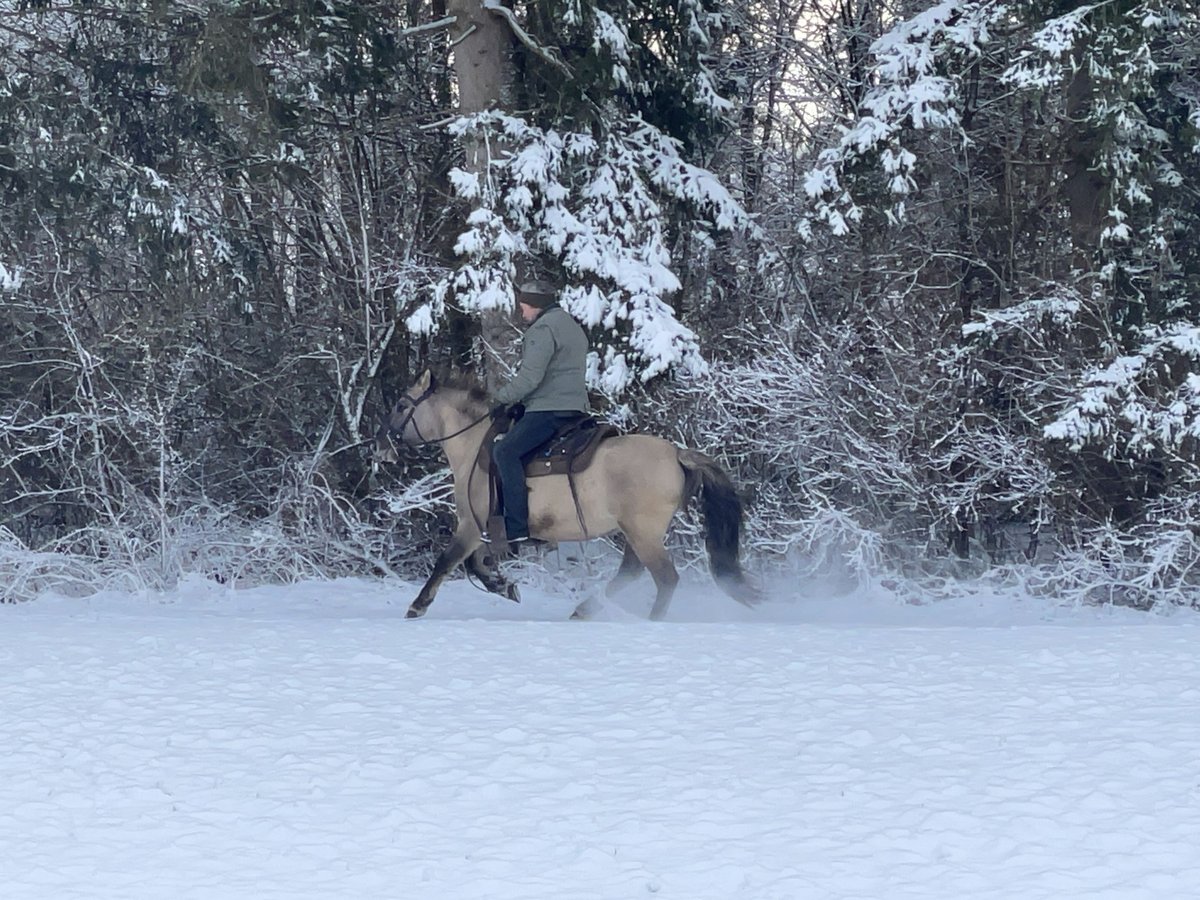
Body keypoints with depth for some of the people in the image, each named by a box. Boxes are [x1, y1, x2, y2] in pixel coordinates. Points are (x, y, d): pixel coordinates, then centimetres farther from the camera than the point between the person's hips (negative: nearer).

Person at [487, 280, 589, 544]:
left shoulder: (543, 329, -10)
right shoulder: (572, 327, 25)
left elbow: (530, 377, -19)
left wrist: (500, 399, -6)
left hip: (549, 409, -11)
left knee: (505, 451, -20)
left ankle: (516, 526, -30)